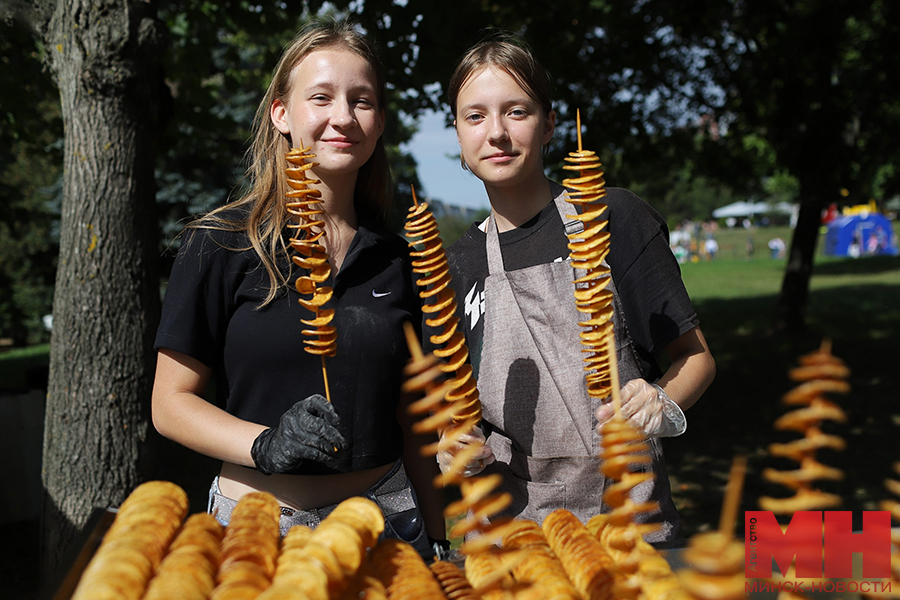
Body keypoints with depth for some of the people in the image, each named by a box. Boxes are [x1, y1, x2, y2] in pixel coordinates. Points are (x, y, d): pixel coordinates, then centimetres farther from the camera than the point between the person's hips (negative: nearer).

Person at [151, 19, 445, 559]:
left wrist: (435, 538, 8)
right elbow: (171, 401, -6)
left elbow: (406, 419, 10)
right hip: (260, 526, -3)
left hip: (383, 516, 3)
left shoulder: (395, 260, 4)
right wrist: (265, 445, -22)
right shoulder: (221, 245, -7)